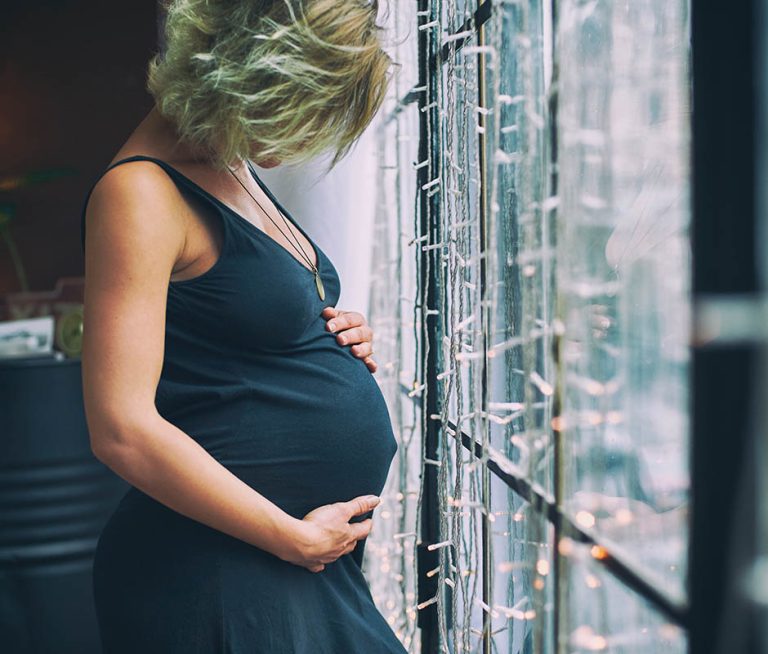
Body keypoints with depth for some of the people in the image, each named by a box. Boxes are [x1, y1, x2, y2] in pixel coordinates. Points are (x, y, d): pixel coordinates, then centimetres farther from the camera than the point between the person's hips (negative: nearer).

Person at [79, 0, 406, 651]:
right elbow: (123, 428, -24)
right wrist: (295, 538, -16)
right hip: (219, 573, -9)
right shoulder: (142, 190, -17)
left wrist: (332, 342, 5)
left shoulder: (233, 167, 11)